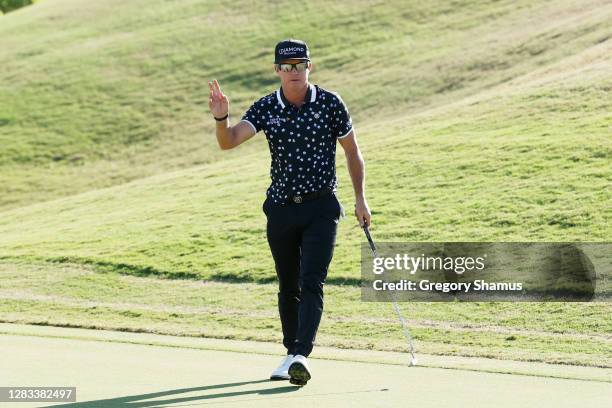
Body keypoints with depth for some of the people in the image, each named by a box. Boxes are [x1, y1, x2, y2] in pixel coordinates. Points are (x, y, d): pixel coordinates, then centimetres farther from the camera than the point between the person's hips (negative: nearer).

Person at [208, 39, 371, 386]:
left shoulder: (331, 104, -5)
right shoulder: (265, 108, -1)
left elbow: (352, 151, 6)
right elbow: (229, 141, -14)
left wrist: (360, 198, 4)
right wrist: (222, 118, -35)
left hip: (321, 207, -3)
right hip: (281, 209, 3)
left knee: (311, 282, -15)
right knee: (288, 288, 12)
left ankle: (302, 355, -24)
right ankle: (291, 353, 25)